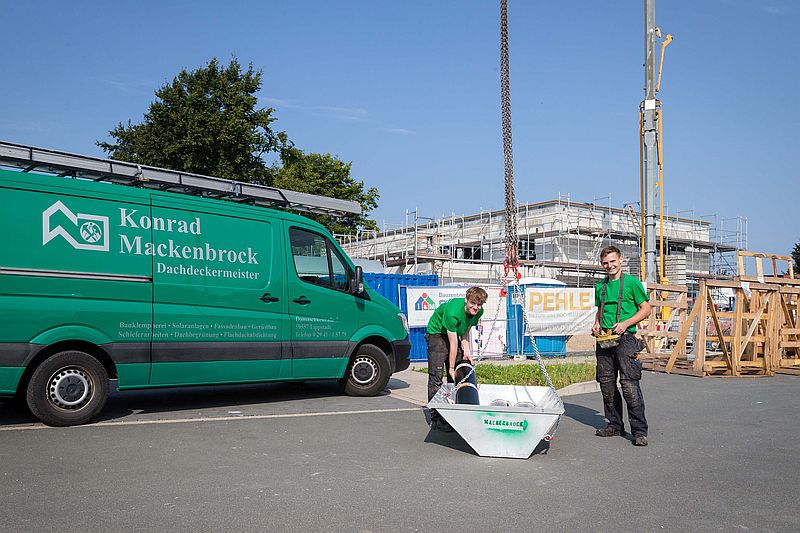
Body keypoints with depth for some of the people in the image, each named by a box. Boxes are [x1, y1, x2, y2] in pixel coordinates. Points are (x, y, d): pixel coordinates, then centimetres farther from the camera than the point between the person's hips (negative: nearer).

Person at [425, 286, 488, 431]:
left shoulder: (478, 311, -13)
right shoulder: (453, 312, -34)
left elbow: (465, 332, 3)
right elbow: (453, 344, -28)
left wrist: (467, 351, -9)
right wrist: (451, 368, -21)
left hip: (453, 333, 7)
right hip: (437, 333, -7)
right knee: (436, 376, -13)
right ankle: (436, 419, -11)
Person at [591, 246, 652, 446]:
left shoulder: (631, 282, -1)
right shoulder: (600, 286, 15)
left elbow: (646, 309, -1)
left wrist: (625, 323, -13)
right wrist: (596, 325, 7)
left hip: (625, 339, -6)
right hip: (604, 339, 6)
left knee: (629, 384, -12)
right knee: (606, 383, 8)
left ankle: (639, 430, -6)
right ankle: (615, 425, 21)